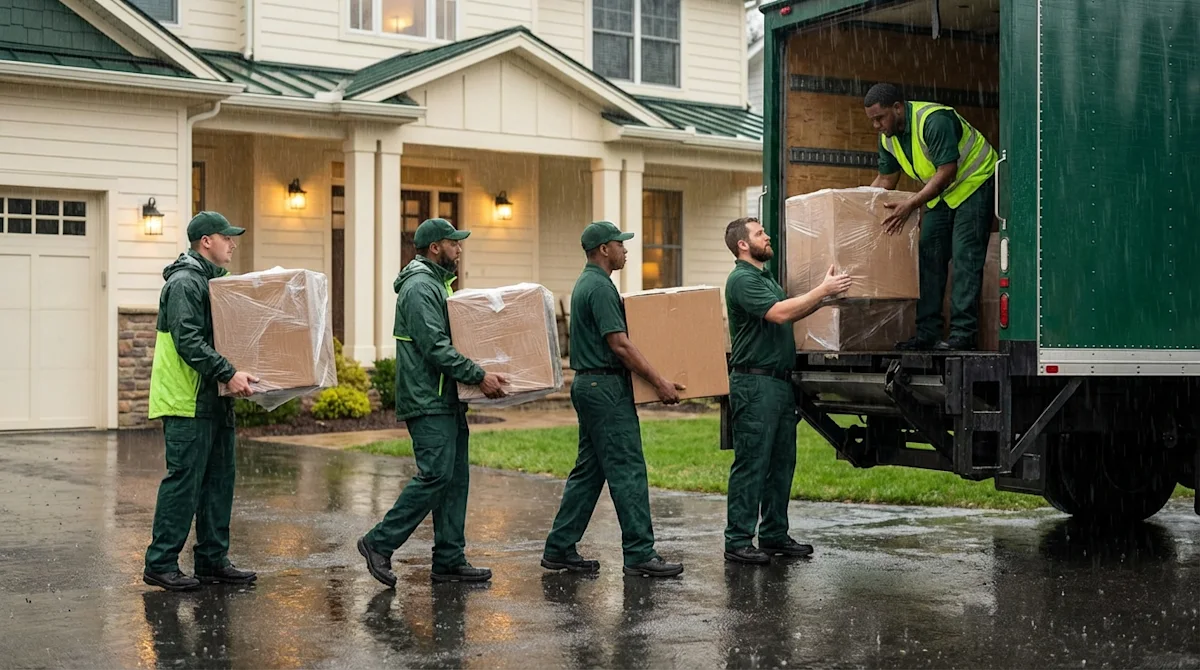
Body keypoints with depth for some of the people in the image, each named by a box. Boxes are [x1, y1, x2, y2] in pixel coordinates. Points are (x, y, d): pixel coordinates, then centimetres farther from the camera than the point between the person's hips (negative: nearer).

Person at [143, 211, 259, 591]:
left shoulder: (214, 280, 19)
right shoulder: (185, 282, -13)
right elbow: (188, 341, -22)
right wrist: (228, 373, -27)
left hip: (214, 401, 10)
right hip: (187, 402, -10)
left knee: (218, 481, 11)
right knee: (183, 480, -7)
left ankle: (213, 560, 18)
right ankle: (160, 564, -1)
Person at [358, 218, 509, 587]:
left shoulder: (437, 285, 19)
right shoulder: (420, 288, -13)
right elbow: (435, 348, -21)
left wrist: (477, 374, 17)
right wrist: (479, 376, -21)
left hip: (447, 400, 10)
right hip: (428, 402, -10)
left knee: (456, 477, 8)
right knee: (435, 474, -14)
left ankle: (449, 560, 11)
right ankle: (380, 542, -4)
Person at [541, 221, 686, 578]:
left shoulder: (587, 283, 17)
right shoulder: (600, 288, -15)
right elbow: (619, 345, -20)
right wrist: (660, 382, -18)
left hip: (590, 386, 11)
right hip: (606, 387, -11)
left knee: (588, 471, 12)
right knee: (628, 472, -8)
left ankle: (560, 549, 14)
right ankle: (639, 554, -6)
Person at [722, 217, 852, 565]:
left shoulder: (766, 277, 20)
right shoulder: (742, 279, -13)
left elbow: (793, 312, 20)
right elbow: (779, 313, -24)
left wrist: (824, 294, 6)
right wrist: (822, 291, -19)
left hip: (781, 381, 10)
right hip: (755, 383, -10)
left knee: (781, 462, 12)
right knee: (751, 464, -8)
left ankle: (775, 534, 20)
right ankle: (737, 542, -4)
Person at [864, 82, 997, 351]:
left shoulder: (934, 120, -30)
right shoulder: (888, 137, -3)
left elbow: (947, 172, -32)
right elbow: (885, 180, 8)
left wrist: (911, 205, -39)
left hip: (974, 183, -9)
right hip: (940, 192, 9)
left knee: (965, 257, -15)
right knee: (929, 256, 1)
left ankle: (963, 333, -18)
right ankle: (927, 333, 1)